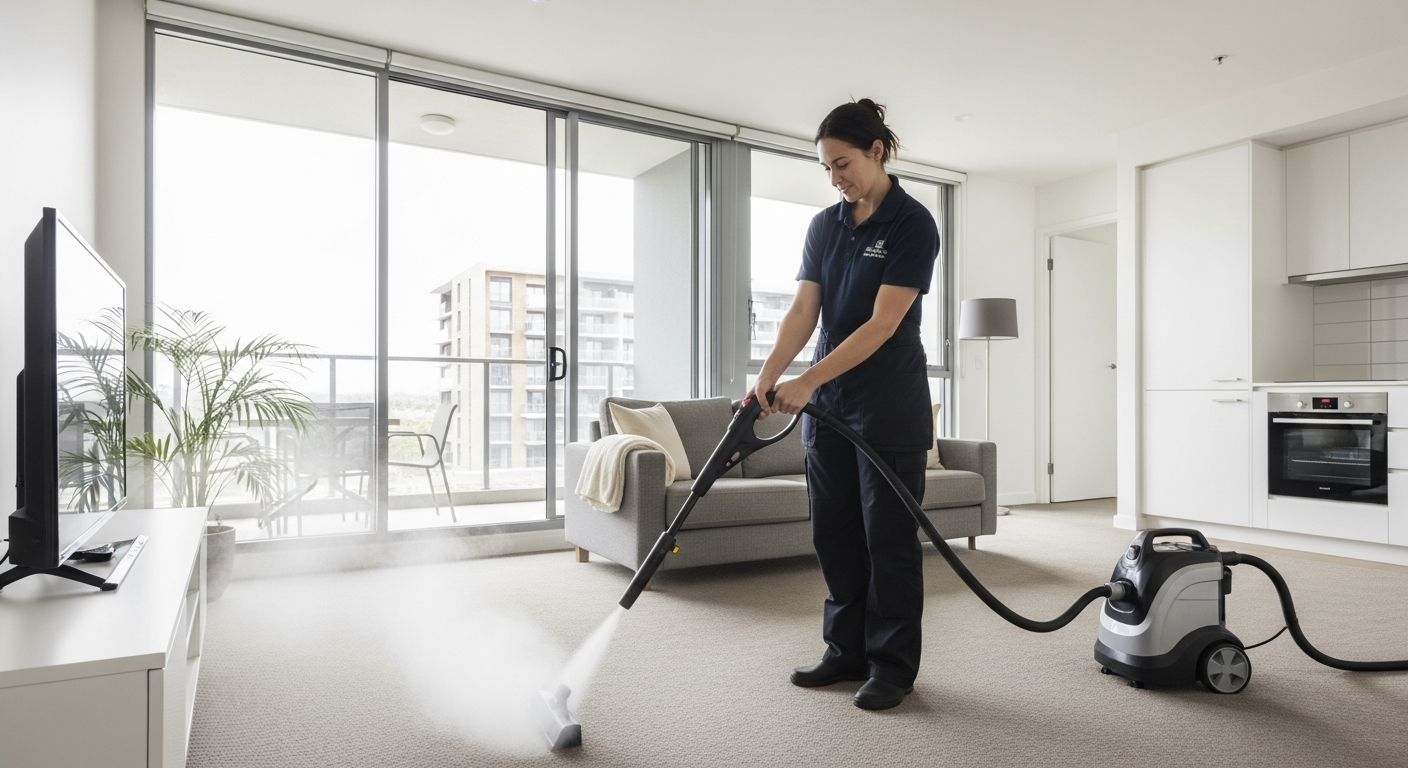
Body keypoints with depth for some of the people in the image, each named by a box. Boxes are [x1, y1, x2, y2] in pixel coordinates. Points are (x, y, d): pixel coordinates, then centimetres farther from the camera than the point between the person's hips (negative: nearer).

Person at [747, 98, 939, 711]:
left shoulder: (913, 224, -10)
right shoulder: (824, 226, 9)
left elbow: (881, 325, -18)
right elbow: (803, 311, 1)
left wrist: (808, 381, -24)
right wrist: (767, 377, -13)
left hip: (889, 407, -6)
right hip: (828, 404, 7)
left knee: (888, 536, 3)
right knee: (834, 533, 11)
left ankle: (892, 666, 18)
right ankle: (847, 652, 26)